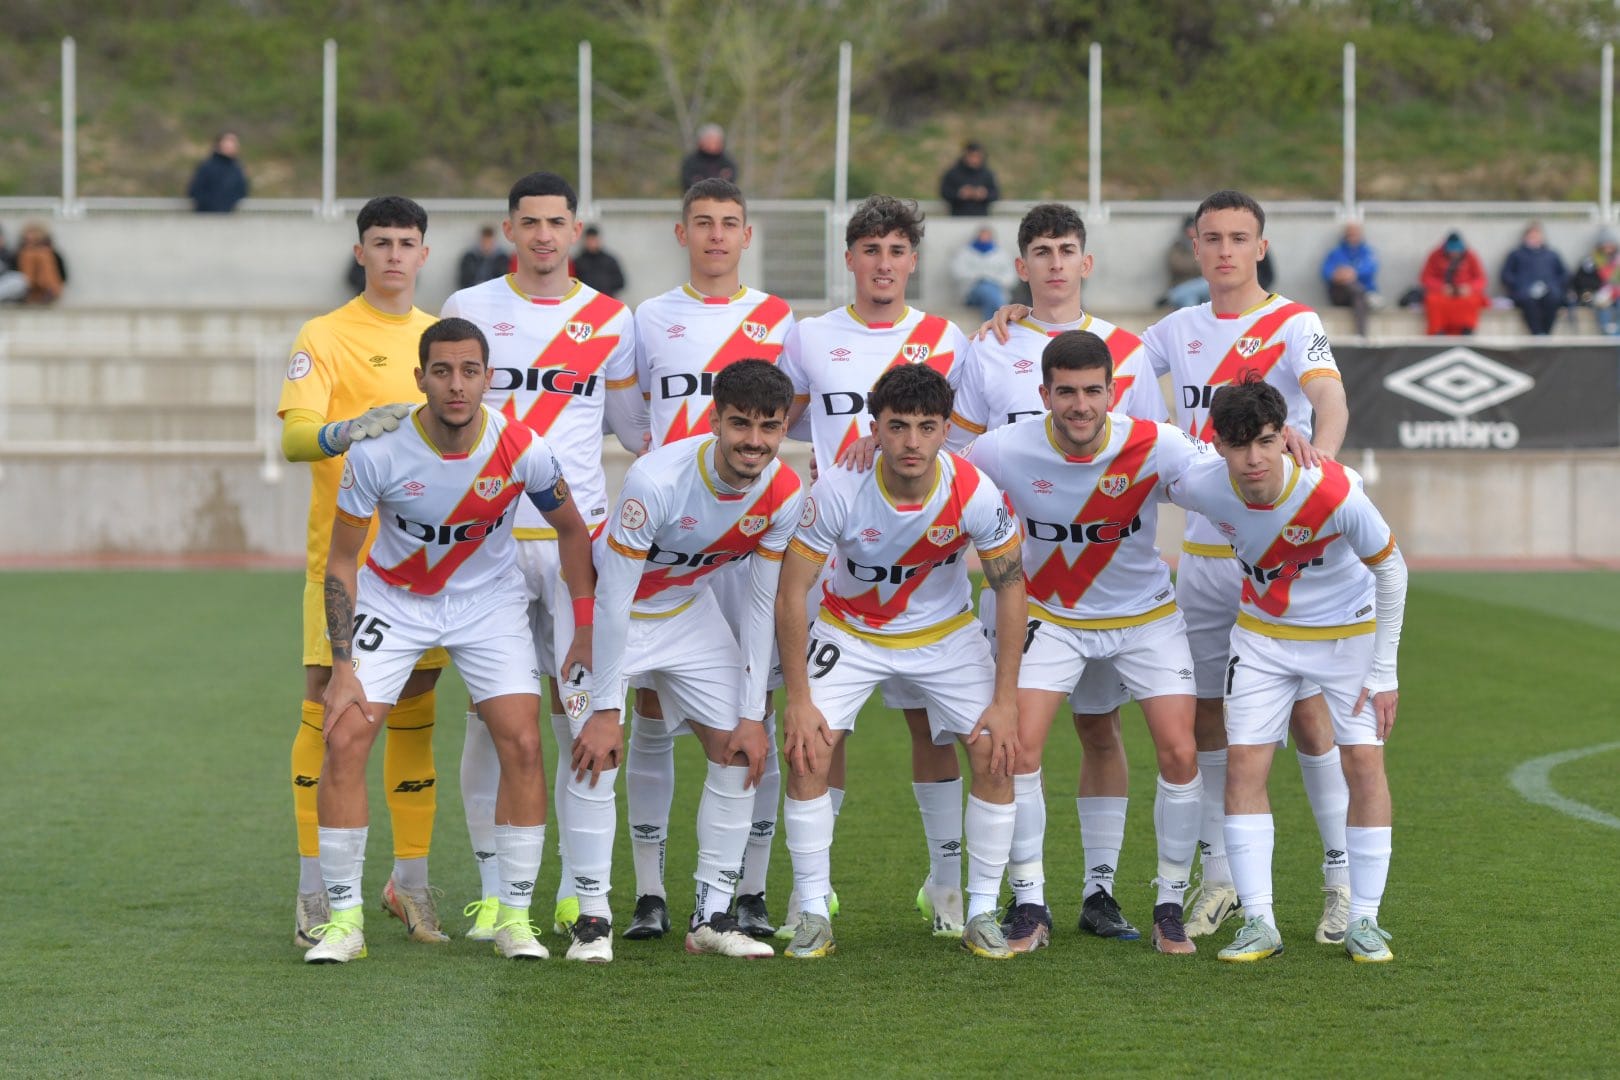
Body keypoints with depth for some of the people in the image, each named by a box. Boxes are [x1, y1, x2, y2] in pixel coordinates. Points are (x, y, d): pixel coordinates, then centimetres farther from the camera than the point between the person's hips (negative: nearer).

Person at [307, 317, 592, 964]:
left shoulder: (520, 451, -21)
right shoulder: (378, 452, -24)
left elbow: (572, 530, -2)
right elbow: (341, 561, -12)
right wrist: (343, 668, -17)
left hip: (490, 603, 1)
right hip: (393, 600, -1)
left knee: (522, 744, -14)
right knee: (344, 740, -14)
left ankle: (515, 916, -1)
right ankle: (344, 917, -3)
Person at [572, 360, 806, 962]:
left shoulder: (784, 496, -19)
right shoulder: (656, 480, -35)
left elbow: (763, 607, -8)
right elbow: (613, 599, -28)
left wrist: (753, 716, -8)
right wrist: (606, 711, -25)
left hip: (690, 609, 5)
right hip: (614, 612, -5)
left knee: (739, 751, -2)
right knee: (596, 752, -19)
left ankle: (712, 918, 6)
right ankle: (593, 918, -9)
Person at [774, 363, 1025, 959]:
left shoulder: (974, 492, -26)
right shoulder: (838, 490, -29)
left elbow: (1010, 588, -12)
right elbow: (791, 593, -19)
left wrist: (1005, 700, -14)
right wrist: (797, 699, -20)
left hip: (945, 633, 1)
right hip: (850, 630, -1)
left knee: (996, 756, -14)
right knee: (806, 752, -17)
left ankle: (982, 911, 1)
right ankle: (813, 912, -4)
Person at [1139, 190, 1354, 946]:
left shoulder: (1292, 325, -6)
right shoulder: (1179, 331, 10)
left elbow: (1330, 397, -23)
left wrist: (1318, 446, -46)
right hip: (1202, 552, 5)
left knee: (1306, 710, -5)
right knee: (1200, 714, 6)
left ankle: (1343, 878, 3)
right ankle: (1220, 881, 16)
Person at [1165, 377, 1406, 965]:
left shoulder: (1336, 493, -32)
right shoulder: (1200, 486, -24)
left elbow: (1391, 569, -16)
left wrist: (1384, 671, -13)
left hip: (1348, 632, -2)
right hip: (1262, 635, 2)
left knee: (1365, 762, -9)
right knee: (1244, 763, -7)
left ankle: (1364, 921, 2)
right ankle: (1259, 923, -1)